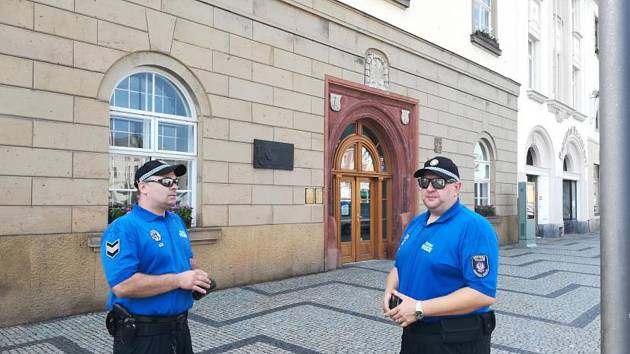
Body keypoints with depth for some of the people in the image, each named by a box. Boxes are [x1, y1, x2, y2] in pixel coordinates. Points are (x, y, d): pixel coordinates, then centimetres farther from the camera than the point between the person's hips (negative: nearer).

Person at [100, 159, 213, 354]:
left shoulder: (177, 221, 8)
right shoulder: (123, 228, -18)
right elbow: (122, 285, -27)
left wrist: (196, 275, -1)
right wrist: (179, 280, -24)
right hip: (141, 335, -7)